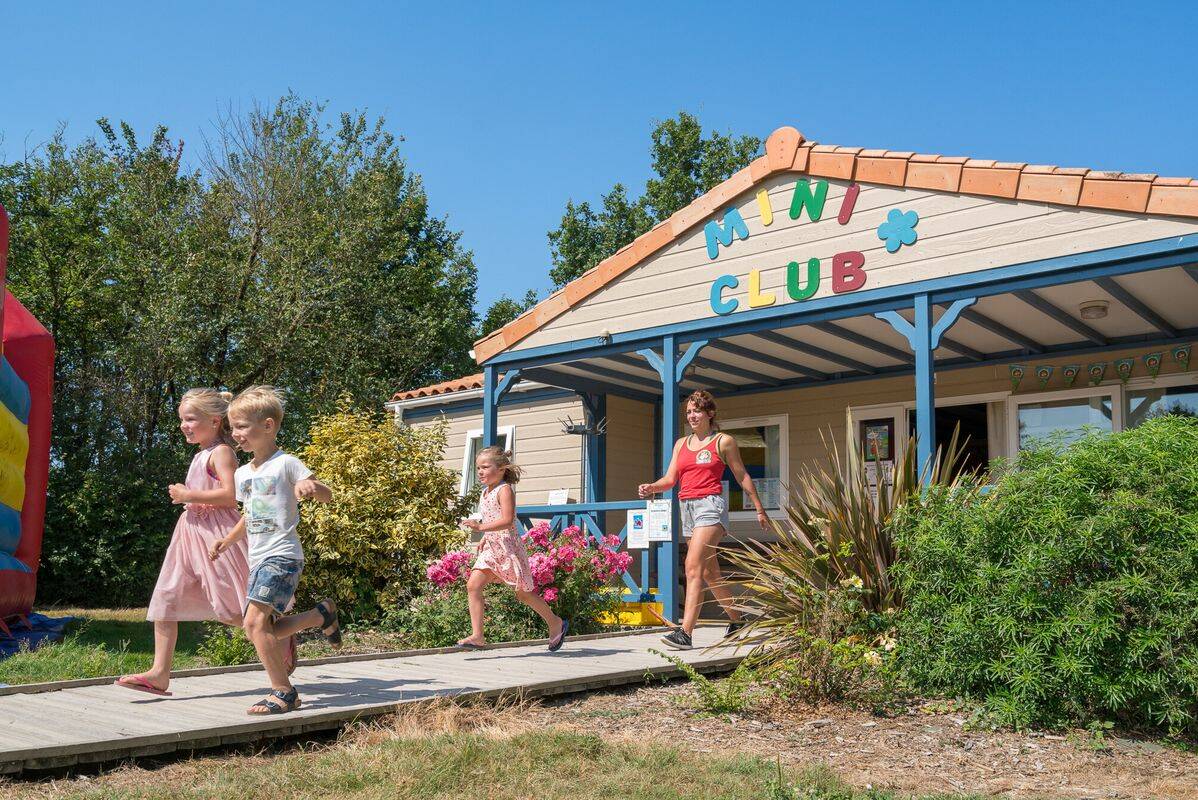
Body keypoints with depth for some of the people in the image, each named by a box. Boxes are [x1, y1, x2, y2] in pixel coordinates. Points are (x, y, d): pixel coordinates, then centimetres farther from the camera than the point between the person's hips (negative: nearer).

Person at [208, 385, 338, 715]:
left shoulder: (286, 463, -6)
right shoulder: (242, 474, 16)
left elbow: (327, 496, -8)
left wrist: (312, 485, -29)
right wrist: (227, 541, 19)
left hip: (282, 555, -8)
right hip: (258, 560, 8)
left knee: (255, 621, -20)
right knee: (266, 631, 4)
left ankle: (283, 692, -12)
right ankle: (321, 614, 22)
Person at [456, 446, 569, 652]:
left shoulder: (504, 490, -13)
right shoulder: (485, 492, 14)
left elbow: (507, 520, -25)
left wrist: (481, 527, -30)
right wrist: (484, 538, 15)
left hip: (508, 547, -8)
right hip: (491, 548, 8)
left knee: (523, 593, 5)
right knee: (473, 585, -9)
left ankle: (556, 623, 24)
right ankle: (477, 636, -10)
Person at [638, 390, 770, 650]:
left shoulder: (723, 441, 3)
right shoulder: (681, 444, 18)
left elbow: (742, 477, 7)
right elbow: (670, 479, 10)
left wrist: (759, 510, 9)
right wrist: (651, 488, -10)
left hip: (711, 505, -7)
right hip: (688, 508, 7)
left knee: (693, 567, -19)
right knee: (709, 572, 13)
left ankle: (685, 633, -26)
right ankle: (736, 621, 30)